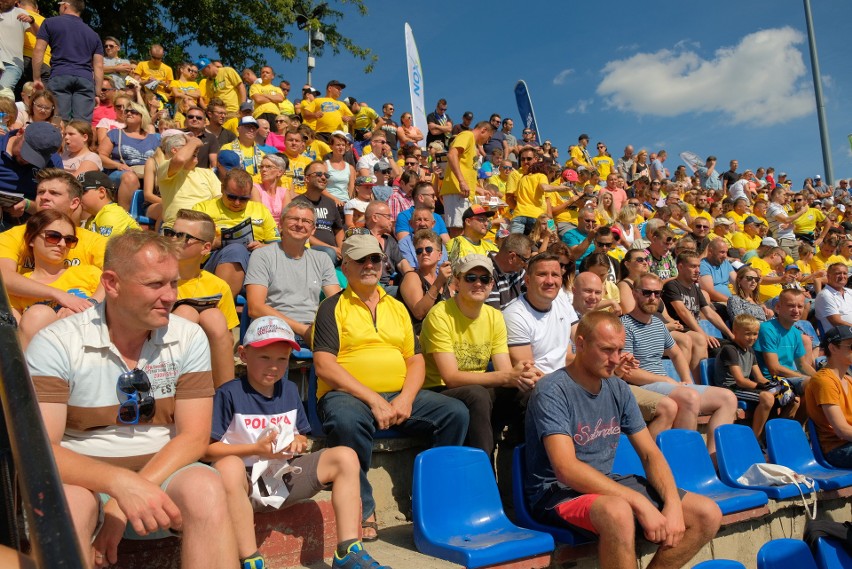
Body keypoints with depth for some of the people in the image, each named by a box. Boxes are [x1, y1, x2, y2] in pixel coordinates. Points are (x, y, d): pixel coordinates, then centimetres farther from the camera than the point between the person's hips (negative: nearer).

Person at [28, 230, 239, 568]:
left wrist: (123, 504, -18)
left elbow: (194, 436, -5)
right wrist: (121, 483, -34)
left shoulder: (188, 338, -2)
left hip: (163, 473, 2)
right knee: (67, 502, -35)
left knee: (206, 488, -30)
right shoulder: (56, 344, -8)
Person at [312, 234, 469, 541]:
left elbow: (416, 359, 13)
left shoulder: (397, 307, 19)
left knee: (456, 412, -14)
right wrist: (373, 400, -17)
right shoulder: (332, 307, 3)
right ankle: (363, 510, -19)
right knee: (347, 420, -38)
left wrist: (406, 398, -8)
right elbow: (324, 366, -9)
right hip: (348, 395, -4)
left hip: (400, 395, 5)